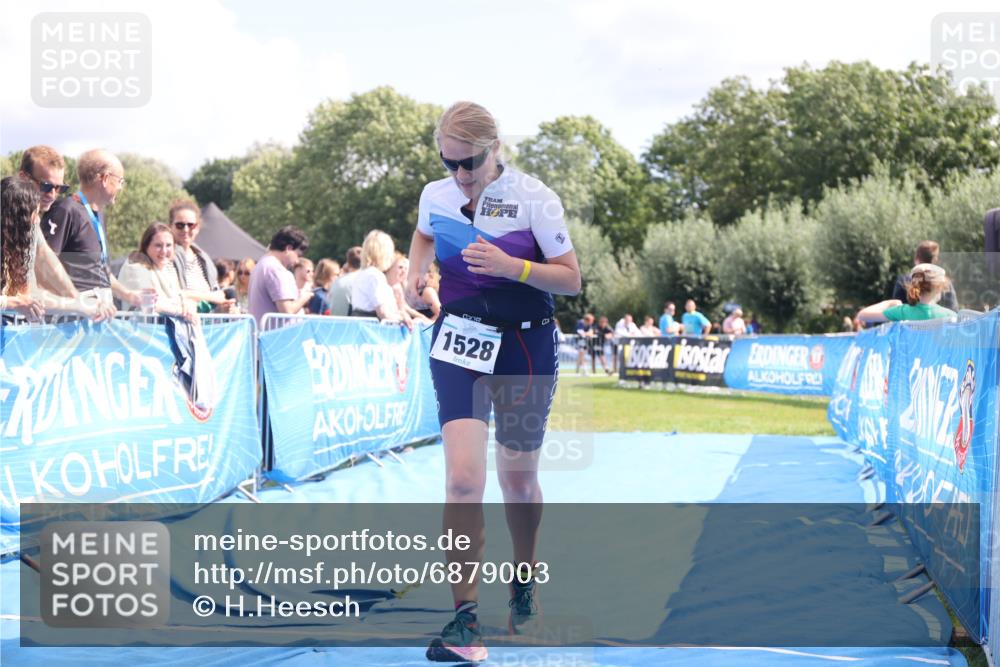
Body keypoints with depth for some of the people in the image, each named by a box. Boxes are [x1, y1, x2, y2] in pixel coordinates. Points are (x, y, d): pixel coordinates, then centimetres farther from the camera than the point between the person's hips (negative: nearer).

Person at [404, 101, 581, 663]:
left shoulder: (534, 198, -13)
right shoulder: (435, 196, -1)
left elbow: (571, 280, -10)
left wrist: (511, 266, -25)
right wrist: (415, 272, 3)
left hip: (526, 348, -1)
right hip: (459, 342, 2)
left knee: (518, 479, 12)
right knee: (463, 477, -15)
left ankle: (525, 583, 40)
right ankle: (465, 619, -12)